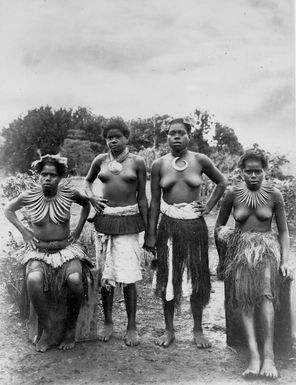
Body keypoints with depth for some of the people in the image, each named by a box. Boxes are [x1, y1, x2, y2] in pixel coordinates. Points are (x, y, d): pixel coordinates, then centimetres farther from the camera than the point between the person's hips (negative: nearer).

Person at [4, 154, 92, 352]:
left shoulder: (68, 193, -6)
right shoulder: (30, 195, -6)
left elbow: (86, 204, 16)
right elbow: (9, 210, 13)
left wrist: (78, 229, 6)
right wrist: (24, 231, 1)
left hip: (66, 249, 0)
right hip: (39, 251, 0)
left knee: (75, 280, -32)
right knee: (33, 280, -34)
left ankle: (71, 328, -6)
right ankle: (47, 327, -10)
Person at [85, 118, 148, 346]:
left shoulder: (137, 162, -1)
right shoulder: (101, 160, 6)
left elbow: (142, 197, 2)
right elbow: (88, 181, 24)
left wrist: (147, 229, 1)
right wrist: (91, 197, 3)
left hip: (128, 221, -3)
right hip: (104, 219, 3)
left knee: (128, 277, -4)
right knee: (106, 275, 8)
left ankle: (132, 327, 10)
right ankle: (108, 323, 23)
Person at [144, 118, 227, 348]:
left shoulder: (200, 161, -1)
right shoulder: (159, 165, 0)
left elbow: (222, 183, 14)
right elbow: (154, 201, 2)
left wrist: (209, 207, 3)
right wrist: (151, 234, -1)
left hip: (195, 225, 0)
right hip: (169, 225, 0)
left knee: (197, 277, 8)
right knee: (168, 278, 6)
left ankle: (198, 330, 23)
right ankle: (169, 330, 22)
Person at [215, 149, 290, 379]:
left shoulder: (274, 195, 4)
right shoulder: (233, 194, 6)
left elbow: (283, 231, 10)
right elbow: (219, 226, 18)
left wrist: (284, 260, 0)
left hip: (266, 248, -1)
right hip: (240, 248, 1)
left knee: (264, 293, -29)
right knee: (245, 295, -25)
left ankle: (269, 354, -30)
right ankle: (254, 355, -30)